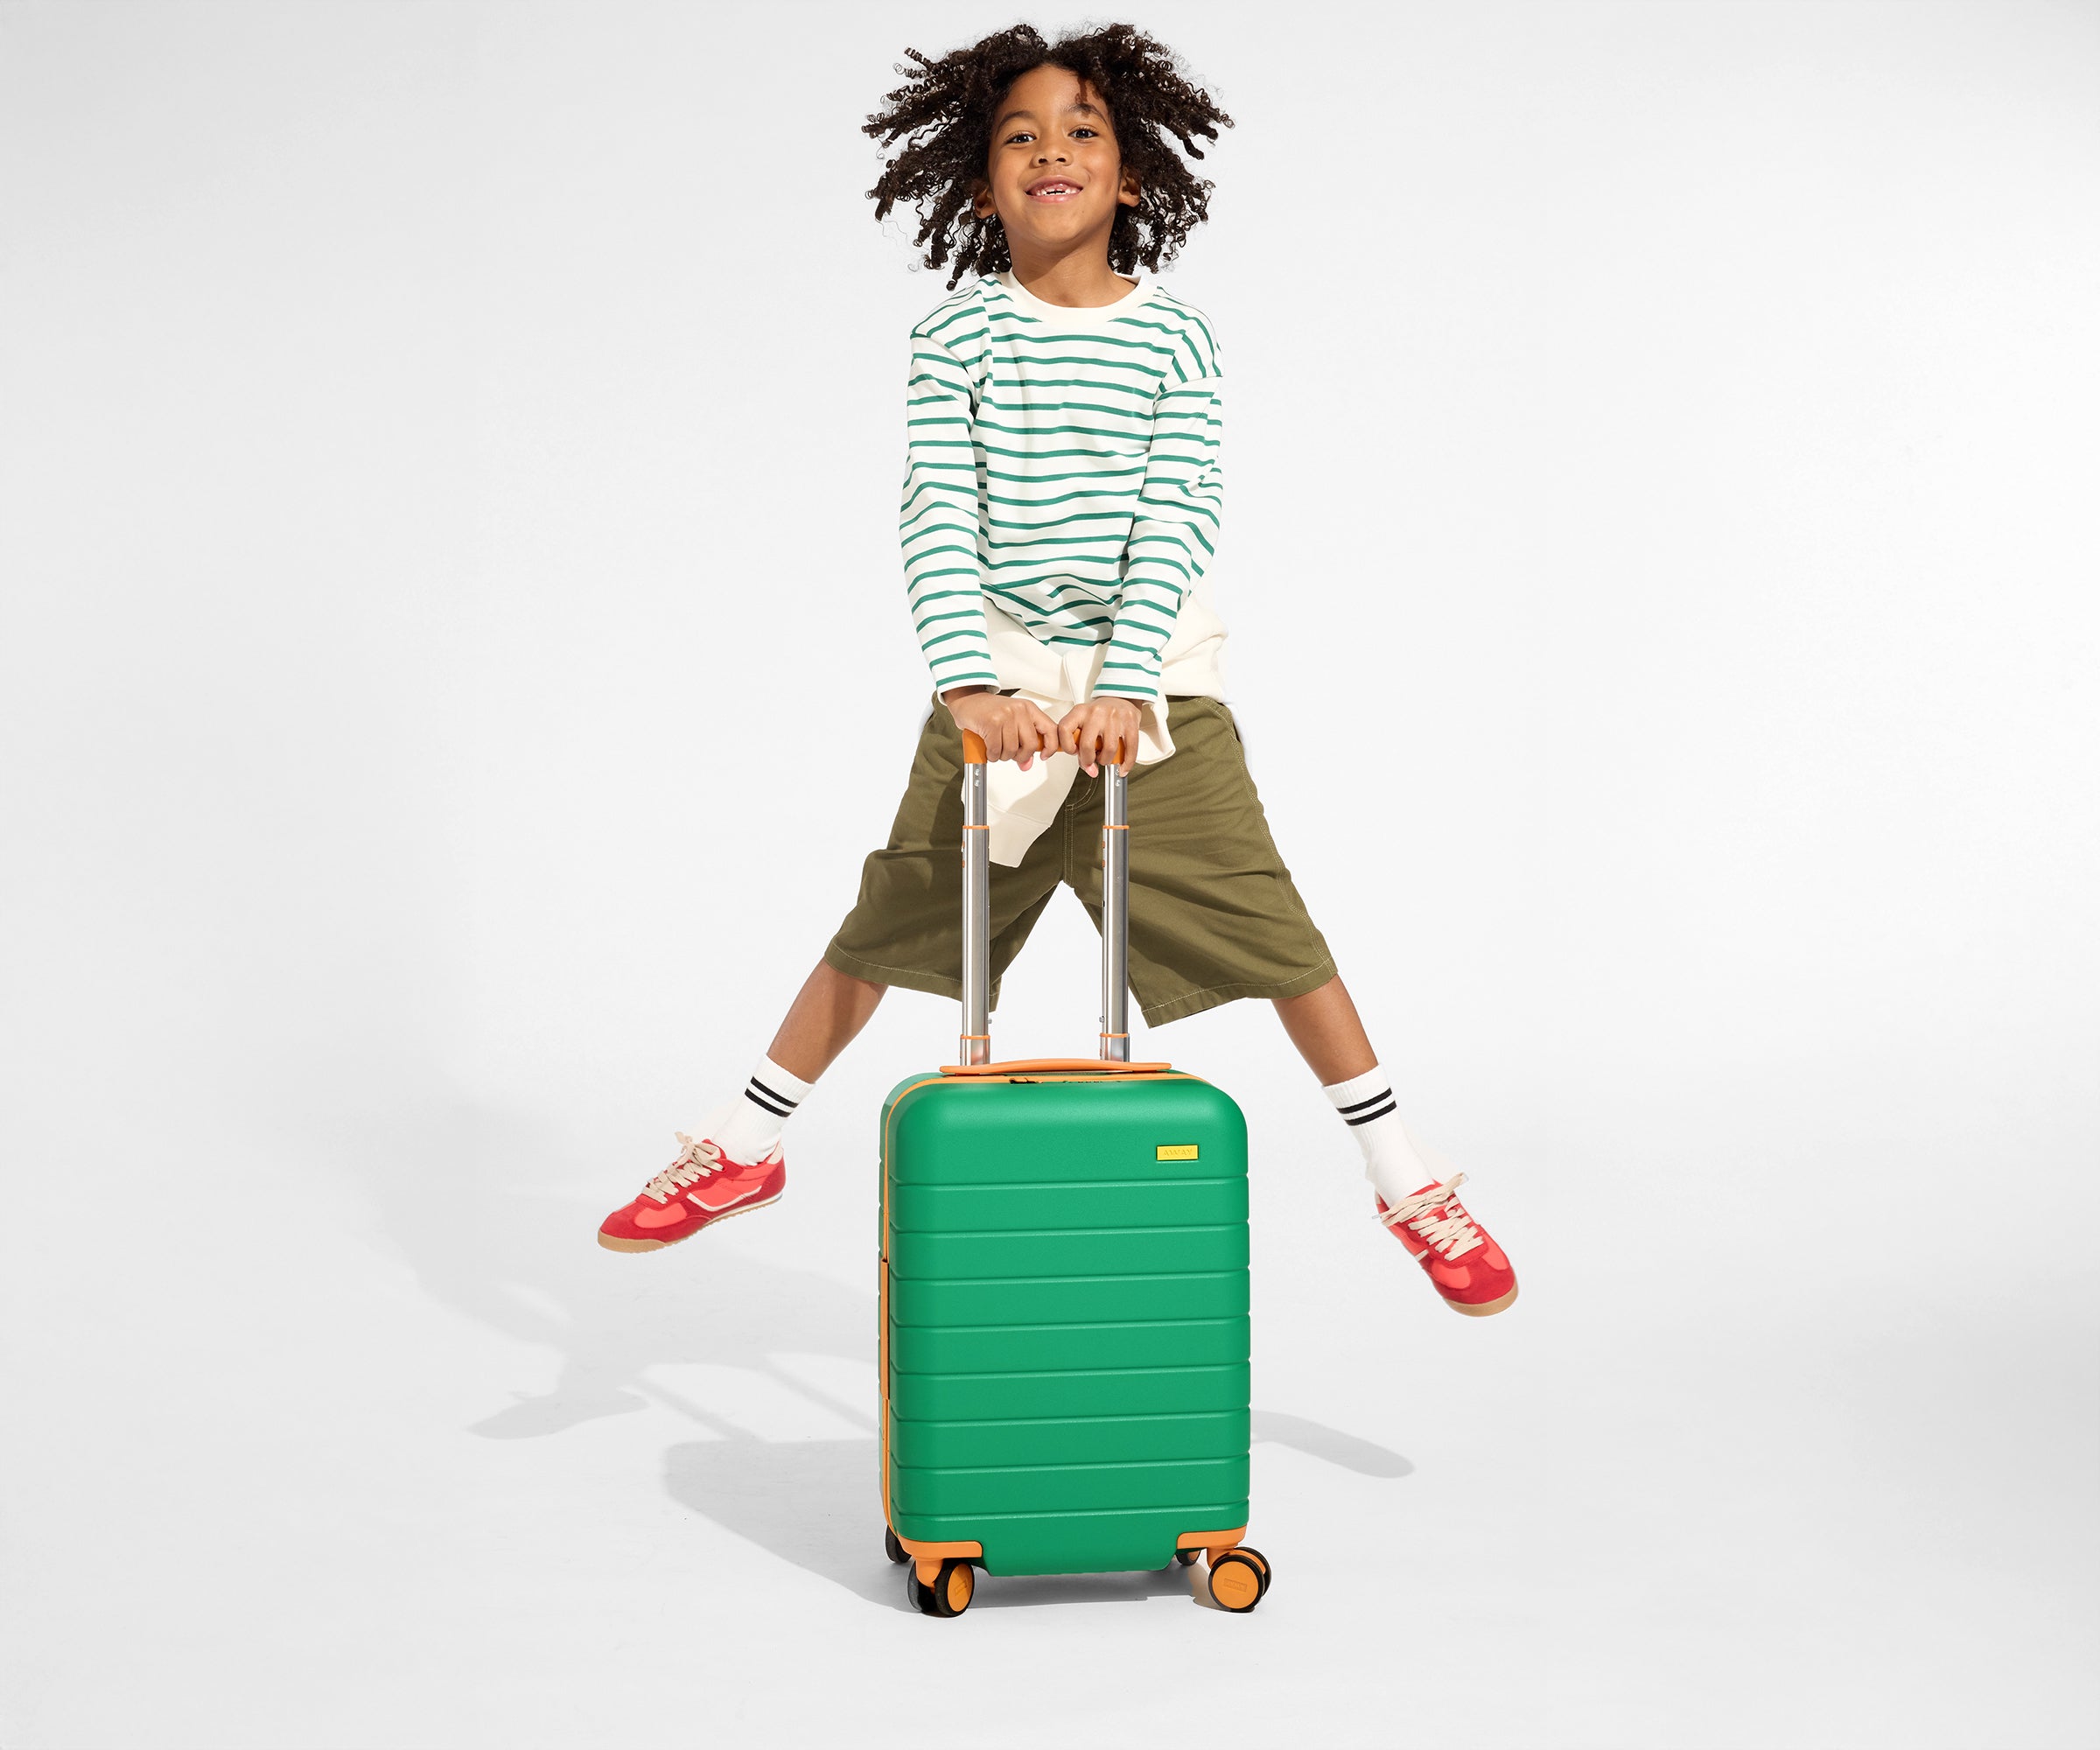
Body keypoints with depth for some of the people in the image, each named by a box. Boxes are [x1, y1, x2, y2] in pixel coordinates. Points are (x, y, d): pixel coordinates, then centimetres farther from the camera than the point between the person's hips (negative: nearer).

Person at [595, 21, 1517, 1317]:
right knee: (892, 917, 7)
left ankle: (1408, 1185, 8)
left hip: (1152, 676, -1)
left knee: (1270, 926, -4)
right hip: (1001, 677, 1)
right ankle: (747, 1152, 23)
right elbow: (938, 516, -11)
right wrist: (970, 685, -24)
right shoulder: (959, 338, -3)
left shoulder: (1176, 337, -3)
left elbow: (1179, 520, -11)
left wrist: (1124, 691, -23)